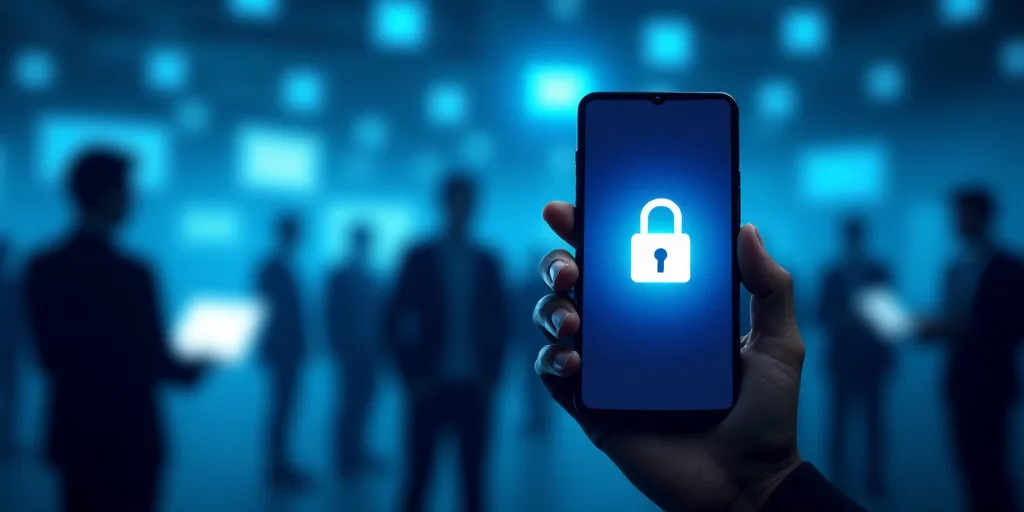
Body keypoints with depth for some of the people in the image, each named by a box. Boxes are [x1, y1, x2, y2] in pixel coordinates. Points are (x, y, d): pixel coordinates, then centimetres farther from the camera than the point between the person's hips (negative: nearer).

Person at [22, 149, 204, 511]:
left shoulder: (41, 269, -2)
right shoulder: (132, 274, -20)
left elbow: (52, 357, 7)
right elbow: (152, 364, -14)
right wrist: (193, 368, 6)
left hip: (72, 433, 6)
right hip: (128, 438, -5)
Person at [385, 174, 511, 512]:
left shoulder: (487, 263, 8)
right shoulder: (421, 259, 0)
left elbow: (500, 323, 11)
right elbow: (396, 323, -1)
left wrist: (492, 375, 0)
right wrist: (412, 378, -8)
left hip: (474, 388, 2)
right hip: (430, 387, -2)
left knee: (474, 476, 5)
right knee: (419, 474, 1)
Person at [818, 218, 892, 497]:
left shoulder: (878, 272, 6)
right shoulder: (833, 274, 6)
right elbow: (824, 314, 4)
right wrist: (841, 321, -15)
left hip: (872, 356, 0)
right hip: (843, 356, 0)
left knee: (874, 421, 1)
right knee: (840, 420, -1)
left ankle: (876, 479, 7)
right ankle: (838, 479, 4)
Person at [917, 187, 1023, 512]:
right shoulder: (955, 269, 15)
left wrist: (968, 328, -20)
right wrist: (938, 329, -2)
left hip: (991, 382, -6)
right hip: (959, 381, 6)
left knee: (989, 466, -8)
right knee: (971, 464, 7)